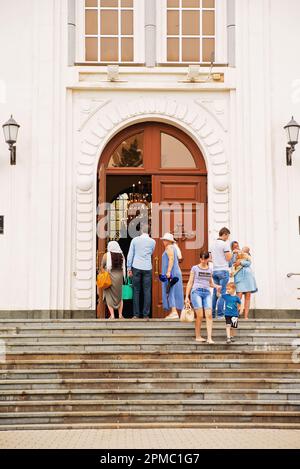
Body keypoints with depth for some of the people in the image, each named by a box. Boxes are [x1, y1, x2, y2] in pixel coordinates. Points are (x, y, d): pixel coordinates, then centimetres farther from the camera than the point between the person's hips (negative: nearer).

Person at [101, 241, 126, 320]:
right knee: (119, 296, 13)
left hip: (109, 277, -3)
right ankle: (120, 315, 11)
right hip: (119, 277, 3)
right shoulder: (121, 255, 2)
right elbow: (123, 267, 5)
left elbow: (102, 267, -2)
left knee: (109, 296, 5)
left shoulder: (106, 255, -6)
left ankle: (112, 315, -4)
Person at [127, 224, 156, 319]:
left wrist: (129, 268, 7)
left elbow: (130, 255, 2)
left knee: (136, 291, 4)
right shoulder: (152, 242, 1)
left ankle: (136, 314, 3)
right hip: (147, 268, 0)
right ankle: (146, 315, 0)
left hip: (136, 268, 0)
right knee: (147, 292, 2)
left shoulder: (135, 240, 1)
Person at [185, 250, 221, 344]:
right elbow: (190, 283, 7)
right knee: (200, 315, -10)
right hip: (196, 292, -3)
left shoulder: (210, 270, 17)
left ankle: (209, 338, -13)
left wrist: (216, 286, 3)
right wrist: (186, 296, 3)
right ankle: (198, 336, 4)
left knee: (209, 315, -11)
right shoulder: (195, 268, 7)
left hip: (207, 293, 3)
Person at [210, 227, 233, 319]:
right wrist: (231, 253, 5)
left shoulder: (213, 244, 13)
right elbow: (228, 258, -13)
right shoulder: (225, 244, -9)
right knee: (222, 293, -4)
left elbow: (211, 258, 18)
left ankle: (212, 314, 11)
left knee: (215, 292, 11)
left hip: (215, 270, 7)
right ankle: (220, 314, -5)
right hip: (223, 270, -7)